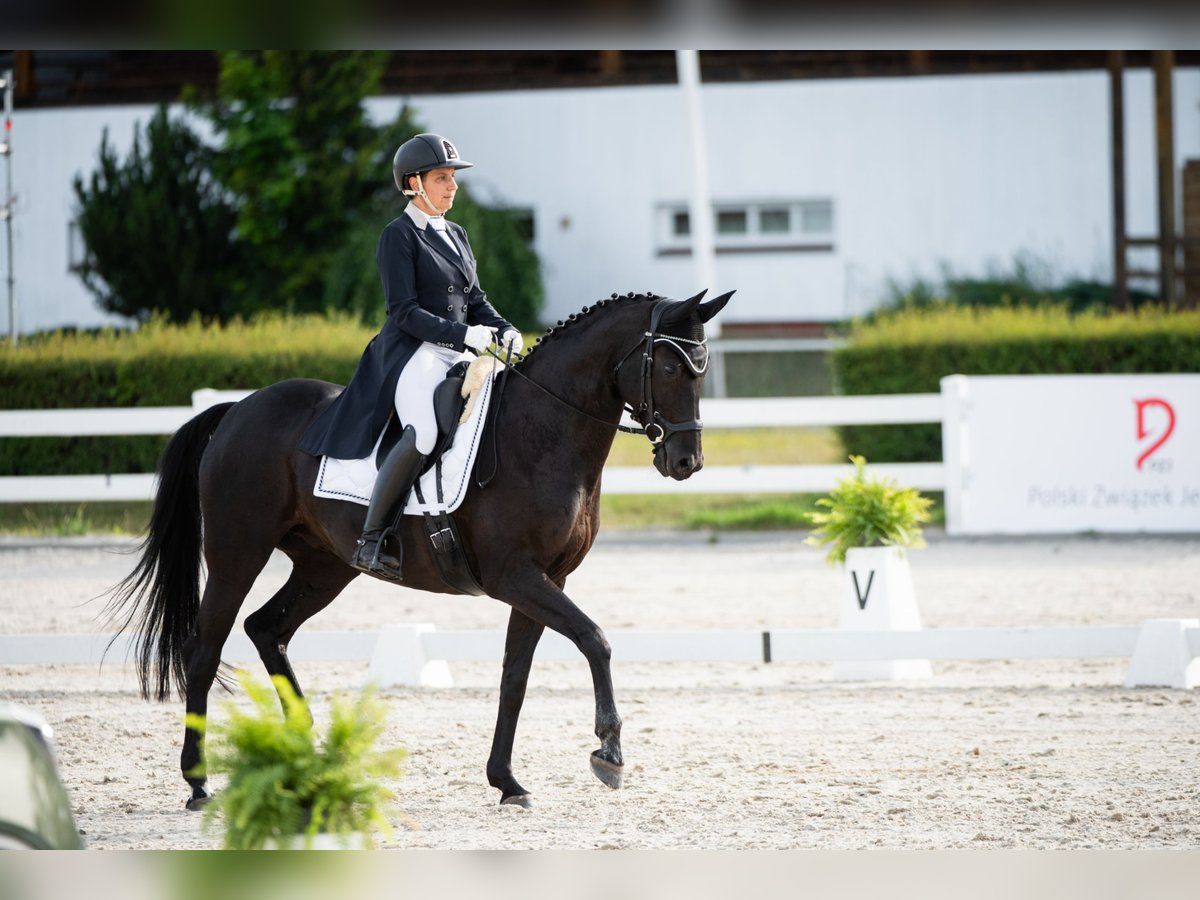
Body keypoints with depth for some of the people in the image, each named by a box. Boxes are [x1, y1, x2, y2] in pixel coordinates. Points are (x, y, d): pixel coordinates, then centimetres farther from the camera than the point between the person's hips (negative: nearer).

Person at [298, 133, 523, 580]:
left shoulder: (457, 236, 20)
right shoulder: (399, 236, -4)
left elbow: (476, 302, 21)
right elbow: (405, 311, -12)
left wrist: (504, 331, 0)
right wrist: (463, 334, -20)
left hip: (458, 356, 9)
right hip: (412, 354, -9)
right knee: (424, 432, -34)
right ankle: (371, 539, -29)